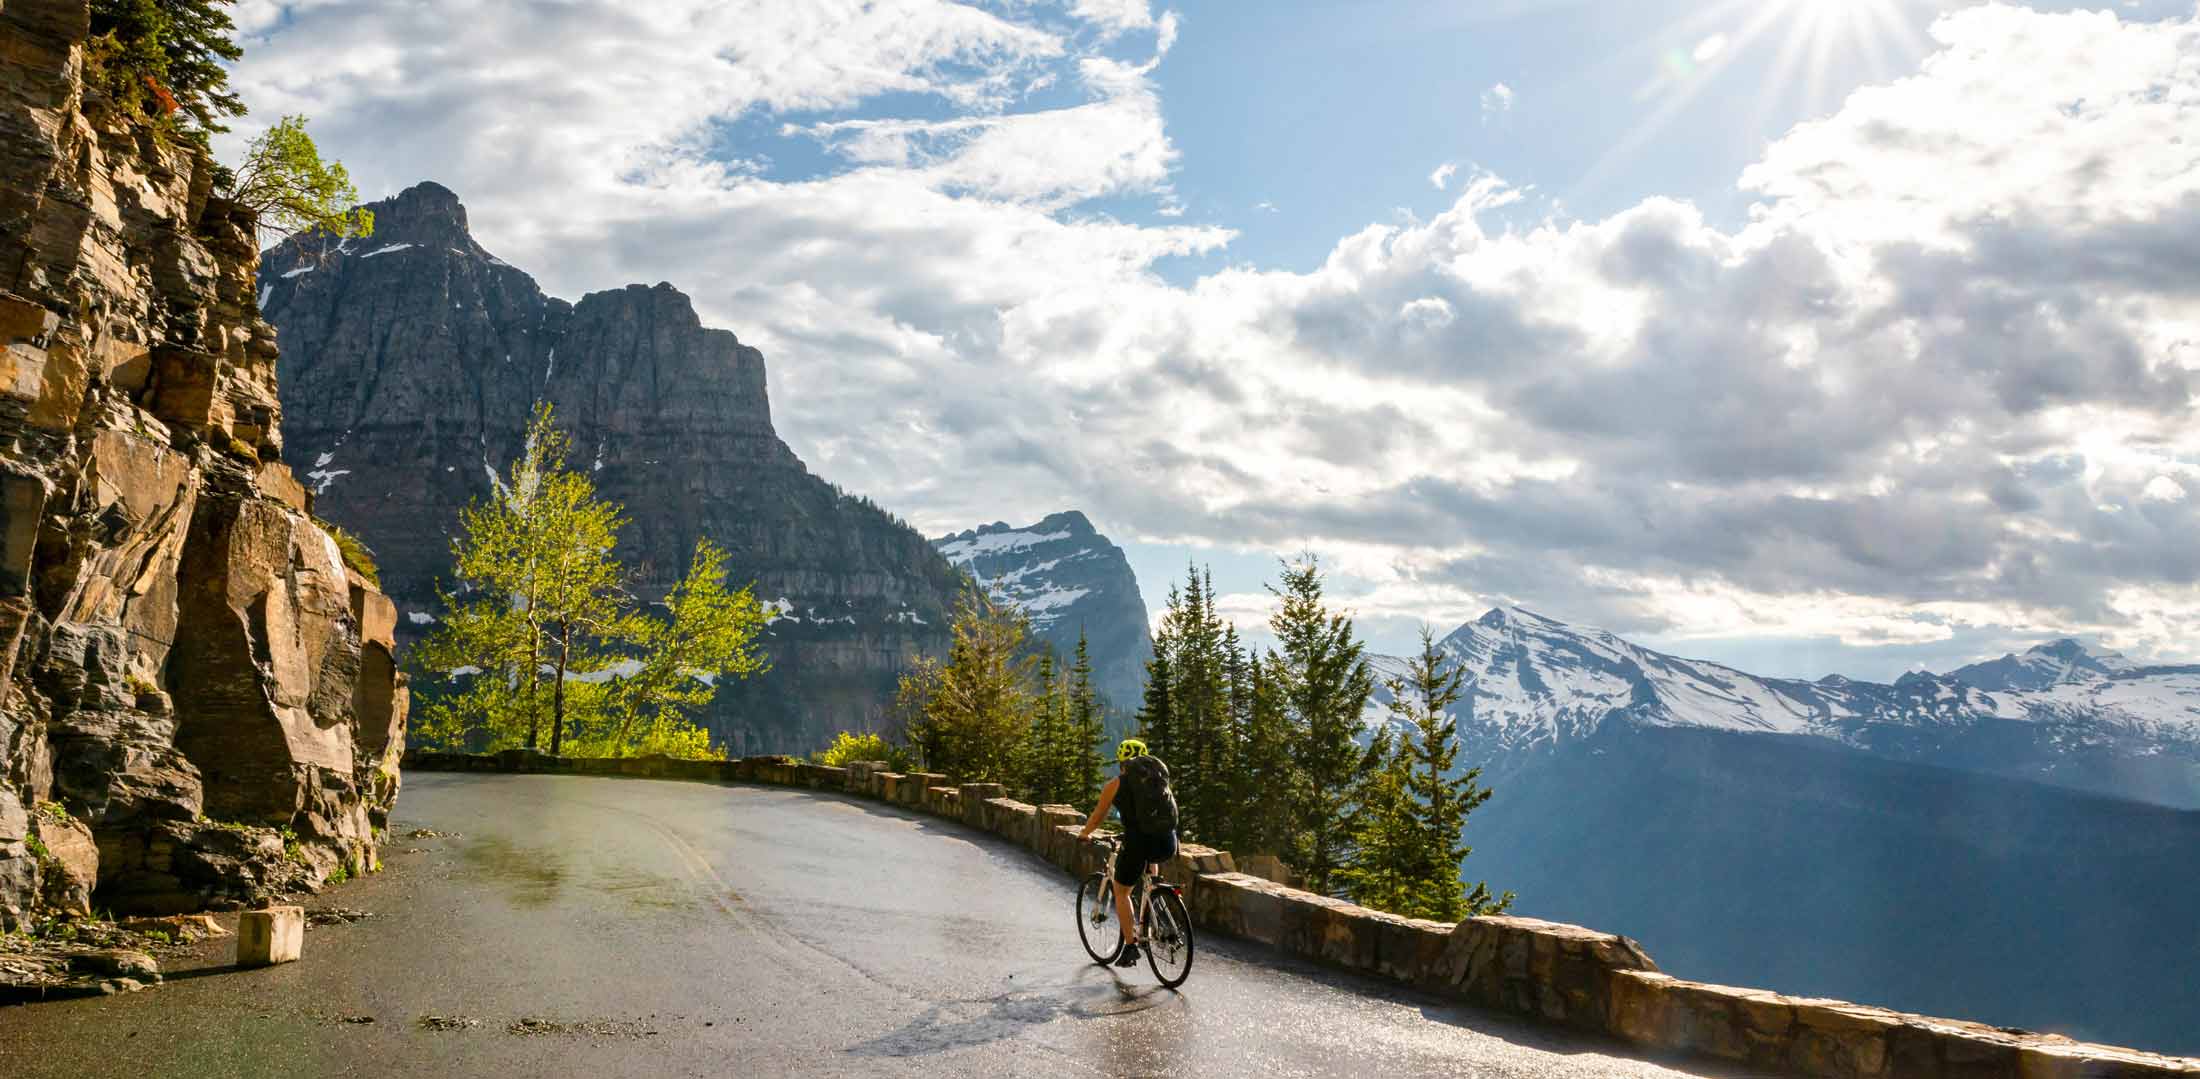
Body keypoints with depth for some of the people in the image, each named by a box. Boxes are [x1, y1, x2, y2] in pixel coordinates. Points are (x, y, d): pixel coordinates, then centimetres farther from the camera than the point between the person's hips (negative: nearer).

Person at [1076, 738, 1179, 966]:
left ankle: (1131, 946, 9)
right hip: (1168, 844, 4)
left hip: (1138, 843, -4)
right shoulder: (1160, 775, 18)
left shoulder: (1114, 785, 8)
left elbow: (1097, 818, 19)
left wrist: (1083, 835, 38)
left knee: (1121, 892, 18)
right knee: (1150, 859, 38)